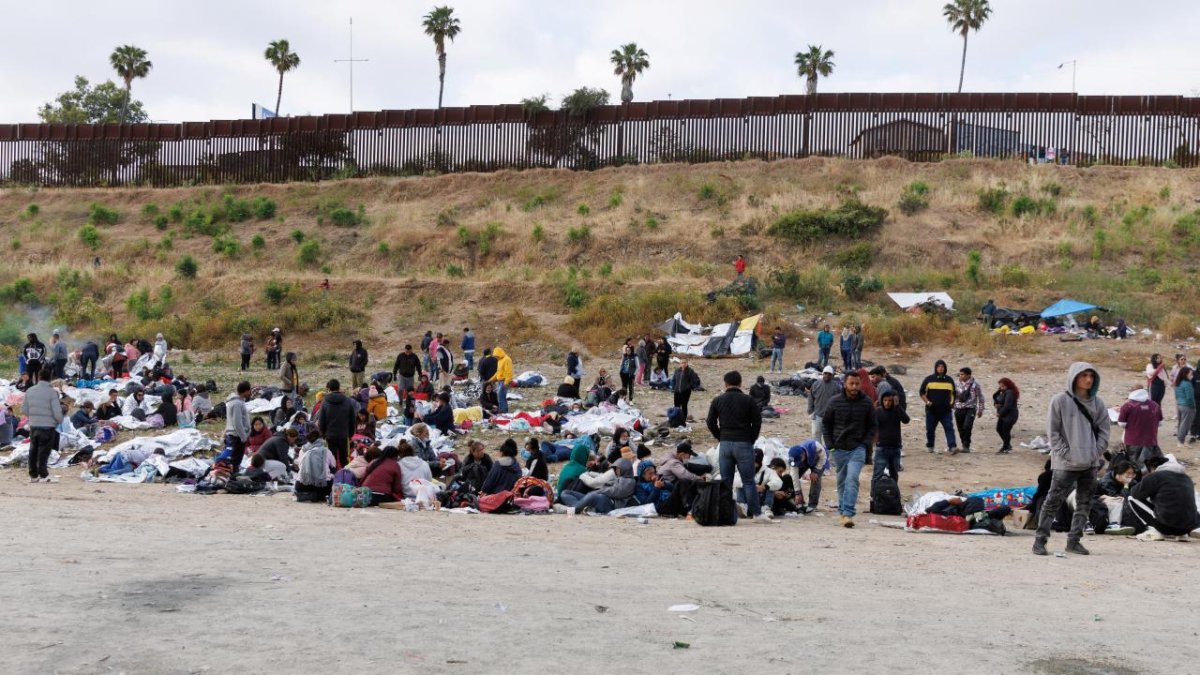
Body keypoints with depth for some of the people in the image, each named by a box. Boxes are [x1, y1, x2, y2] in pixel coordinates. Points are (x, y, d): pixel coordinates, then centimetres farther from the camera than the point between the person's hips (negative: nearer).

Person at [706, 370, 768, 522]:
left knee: (725, 481, 7)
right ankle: (756, 513, 0)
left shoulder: (717, 401, 4)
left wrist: (721, 438, 12)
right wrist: (751, 440, 9)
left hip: (724, 444, 2)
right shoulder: (748, 400, -1)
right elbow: (757, 422, -3)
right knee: (748, 480, 1)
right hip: (744, 444, -2)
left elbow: (711, 423, 4)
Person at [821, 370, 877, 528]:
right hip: (838, 449, 2)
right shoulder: (835, 402, -1)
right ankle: (842, 512, 22)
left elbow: (872, 426, 9)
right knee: (842, 481, 11)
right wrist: (830, 445, 1)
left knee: (852, 479, -16)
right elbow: (826, 423, 8)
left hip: (858, 449, -2)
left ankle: (848, 513, -21)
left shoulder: (866, 403, 0)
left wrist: (865, 444, -3)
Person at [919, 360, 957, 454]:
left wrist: (952, 403, 9)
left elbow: (953, 393, 22)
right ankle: (929, 446, 23)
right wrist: (927, 402, -8)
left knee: (949, 428, -11)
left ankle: (952, 447, -18)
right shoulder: (929, 379, 3)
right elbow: (922, 392, 5)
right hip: (932, 410, -1)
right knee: (930, 429, 7)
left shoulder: (949, 380, 11)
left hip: (946, 411, 1)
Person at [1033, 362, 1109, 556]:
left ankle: (1074, 540, 19)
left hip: (1090, 464, 5)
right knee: (1053, 502, -2)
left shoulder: (1098, 403, 7)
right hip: (1065, 464, -5)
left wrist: (1096, 452, -1)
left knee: (1085, 503, 10)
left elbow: (1103, 431, 11)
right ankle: (1040, 539, 4)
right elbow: (1052, 432, -5)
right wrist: (1066, 453, -11)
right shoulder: (1060, 400, -6)